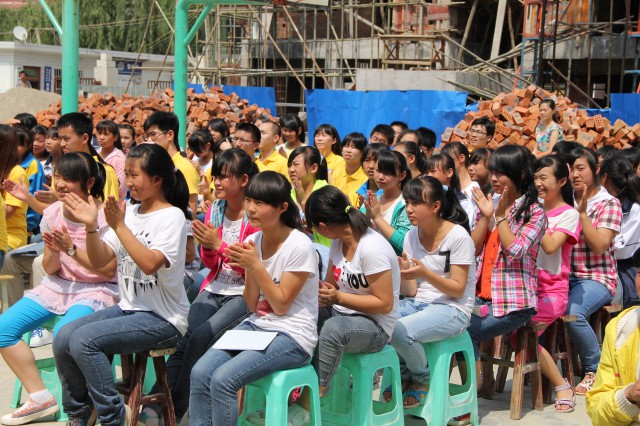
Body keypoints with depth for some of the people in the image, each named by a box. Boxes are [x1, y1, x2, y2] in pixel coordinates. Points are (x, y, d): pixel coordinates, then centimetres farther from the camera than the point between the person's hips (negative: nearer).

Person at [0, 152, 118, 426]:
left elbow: (109, 270, -14)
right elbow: (51, 270, 7)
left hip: (96, 290, -6)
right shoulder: (52, 213, 3)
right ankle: (40, 398, 4)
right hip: (58, 286, 7)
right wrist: (53, 252, -16)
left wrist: (72, 248, -23)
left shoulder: (104, 216, -13)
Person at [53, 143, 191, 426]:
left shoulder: (171, 216, -11)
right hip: (128, 307, 7)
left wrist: (119, 226, -24)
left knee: (84, 340, -24)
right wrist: (91, 227, -10)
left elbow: (149, 263, -26)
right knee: (63, 339, -11)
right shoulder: (130, 212, 9)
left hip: (162, 318, -7)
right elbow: (98, 262, 6)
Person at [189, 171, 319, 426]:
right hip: (257, 326, 6)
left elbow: (280, 305, -11)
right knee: (199, 373, -17)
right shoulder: (253, 241, 5)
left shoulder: (300, 247, -14)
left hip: (292, 337, -6)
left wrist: (257, 266, -19)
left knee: (222, 380, -25)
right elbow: (252, 306, 5)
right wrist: (248, 268, -12)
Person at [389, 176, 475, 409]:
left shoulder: (458, 236, -12)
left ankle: (422, 379, 2)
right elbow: (411, 292, 3)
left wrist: (425, 273, -28)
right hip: (417, 303, 6)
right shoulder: (411, 236, 5)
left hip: (452, 309, -6)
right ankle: (403, 375, 5)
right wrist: (402, 274, -19)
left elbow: (457, 290, -13)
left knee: (399, 330, -31)